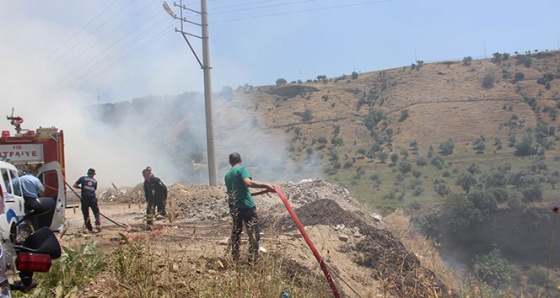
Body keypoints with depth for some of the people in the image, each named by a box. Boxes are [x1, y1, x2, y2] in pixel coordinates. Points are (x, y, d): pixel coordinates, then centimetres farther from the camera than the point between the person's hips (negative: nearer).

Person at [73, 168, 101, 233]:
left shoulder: (83, 178, 6)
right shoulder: (95, 181, 13)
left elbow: (74, 185, 4)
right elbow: (94, 189, 14)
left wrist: (81, 187, 20)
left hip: (84, 199, -1)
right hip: (92, 198, 1)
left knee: (86, 214, 7)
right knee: (96, 212, 11)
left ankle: (90, 229, 6)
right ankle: (98, 224, -12)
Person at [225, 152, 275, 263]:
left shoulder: (227, 175, 16)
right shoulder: (242, 169, -4)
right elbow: (248, 182, -23)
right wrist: (266, 185, -28)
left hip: (233, 207, 6)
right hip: (247, 205, -6)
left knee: (236, 232, 16)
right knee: (253, 233, -2)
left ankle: (235, 258, 20)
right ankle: (253, 260, -6)